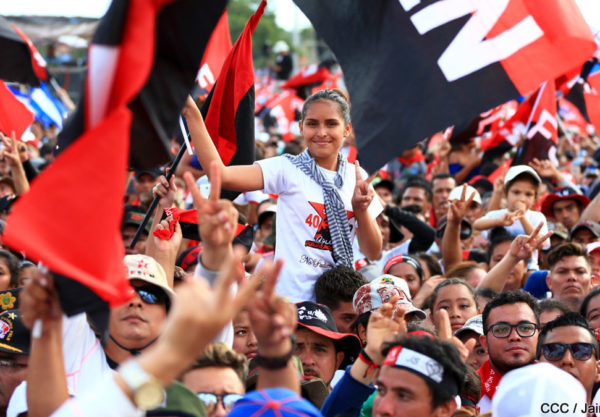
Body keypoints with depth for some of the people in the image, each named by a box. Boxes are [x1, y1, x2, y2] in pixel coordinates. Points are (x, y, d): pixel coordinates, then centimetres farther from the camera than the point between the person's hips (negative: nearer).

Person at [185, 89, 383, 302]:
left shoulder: (357, 178, 10)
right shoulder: (288, 169, 0)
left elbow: (374, 253, 10)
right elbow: (221, 174, -15)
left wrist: (361, 209, -8)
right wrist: (192, 114, -18)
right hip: (292, 298, -3)